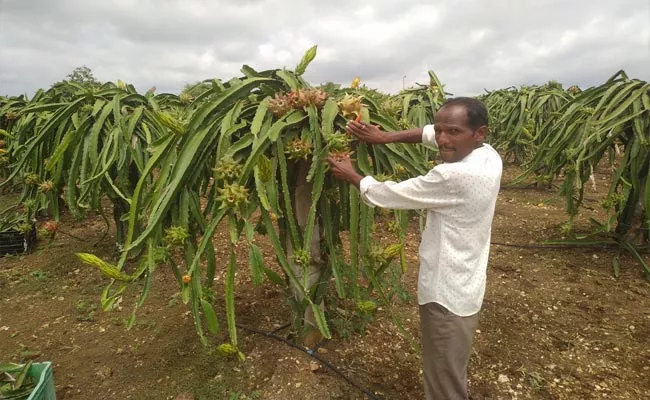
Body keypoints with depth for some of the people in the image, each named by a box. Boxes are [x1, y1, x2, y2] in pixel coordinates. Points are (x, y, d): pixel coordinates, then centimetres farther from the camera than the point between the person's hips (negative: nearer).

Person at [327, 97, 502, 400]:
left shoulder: (455, 176, -31)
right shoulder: (489, 155, -4)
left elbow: (387, 195, -20)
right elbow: (431, 134, 11)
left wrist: (350, 175, -3)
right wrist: (386, 137, 4)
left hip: (447, 295, -9)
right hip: (463, 287, 9)